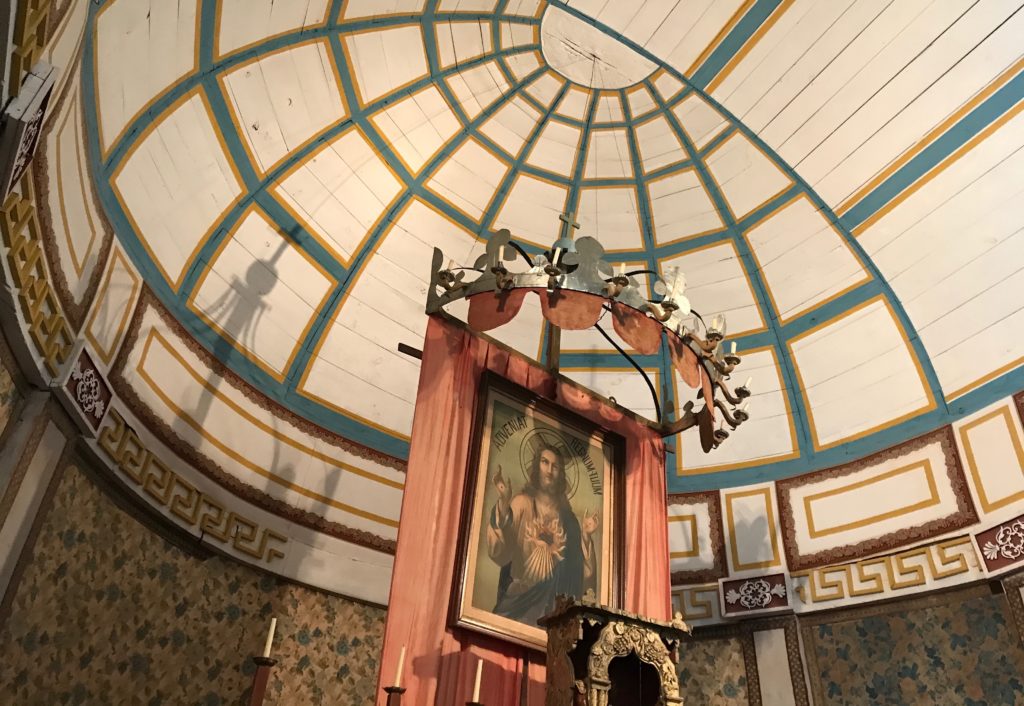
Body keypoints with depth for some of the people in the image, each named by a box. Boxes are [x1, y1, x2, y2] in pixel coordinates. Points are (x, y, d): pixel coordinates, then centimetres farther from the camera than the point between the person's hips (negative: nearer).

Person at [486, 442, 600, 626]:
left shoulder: (565, 514, 9)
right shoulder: (522, 503, -3)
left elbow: (575, 565, 7)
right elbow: (499, 552, -19)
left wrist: (586, 534, -4)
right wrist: (504, 501, -30)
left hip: (554, 601, 3)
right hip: (522, 597, -3)